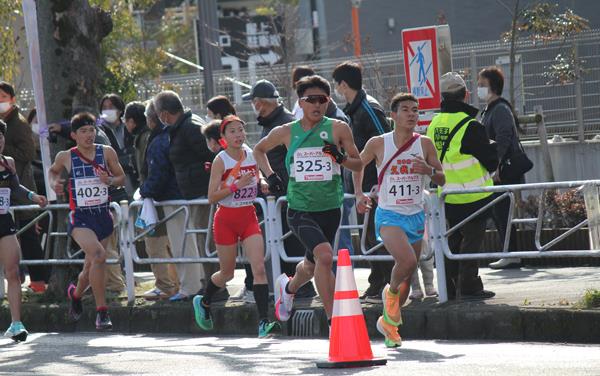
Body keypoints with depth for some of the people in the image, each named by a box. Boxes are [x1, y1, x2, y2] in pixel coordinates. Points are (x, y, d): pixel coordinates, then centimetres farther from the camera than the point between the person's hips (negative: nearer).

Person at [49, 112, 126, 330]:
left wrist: (110, 180, -11)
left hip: (103, 216, 3)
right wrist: (55, 183, -1)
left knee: (91, 267, 13)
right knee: (99, 254, -27)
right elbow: (53, 171, 19)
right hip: (80, 218, -3)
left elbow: (122, 178, 10)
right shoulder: (65, 157, -2)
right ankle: (101, 311, -21)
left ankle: (76, 293, 48)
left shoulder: (107, 153, 0)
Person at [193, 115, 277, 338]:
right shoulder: (221, 161, -11)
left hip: (249, 217, 3)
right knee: (227, 273, 10)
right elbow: (212, 197, -14)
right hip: (226, 219, -3)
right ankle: (203, 302, 41)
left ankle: (263, 322, -19)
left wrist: (262, 183, 0)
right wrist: (236, 185, -24)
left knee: (259, 268, -14)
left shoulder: (251, 154, 3)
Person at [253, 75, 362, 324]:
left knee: (312, 266, 19)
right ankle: (333, 321, -21)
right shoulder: (286, 132, 1)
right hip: (299, 209, -2)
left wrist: (340, 158, -16)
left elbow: (358, 164, 4)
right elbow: (259, 150, 20)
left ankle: (288, 287, 55)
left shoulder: (337, 129, -1)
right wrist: (270, 175, 5)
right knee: (325, 256, -26)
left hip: (330, 209, 2)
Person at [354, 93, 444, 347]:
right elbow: (357, 165, 13)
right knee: (407, 260, -29)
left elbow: (442, 180, 8)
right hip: (389, 215, -4)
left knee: (407, 279, 8)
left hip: (416, 216, 4)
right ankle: (390, 292, 2)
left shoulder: (424, 144, 1)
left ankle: (388, 321, 31)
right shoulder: (378, 144, -5)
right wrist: (359, 195, 1)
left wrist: (429, 170, -13)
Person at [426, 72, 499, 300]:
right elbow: (490, 160, -8)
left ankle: (450, 288, 15)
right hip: (473, 195, -6)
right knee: (472, 239, -1)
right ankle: (468, 287, -3)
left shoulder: (434, 125, 5)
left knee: (452, 240, 14)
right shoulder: (470, 125, -16)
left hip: (446, 195, 6)